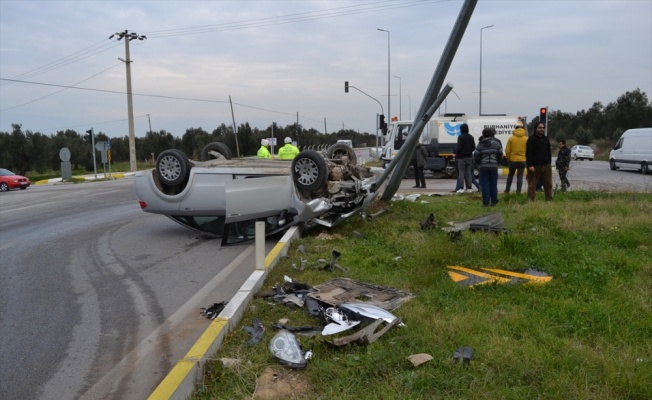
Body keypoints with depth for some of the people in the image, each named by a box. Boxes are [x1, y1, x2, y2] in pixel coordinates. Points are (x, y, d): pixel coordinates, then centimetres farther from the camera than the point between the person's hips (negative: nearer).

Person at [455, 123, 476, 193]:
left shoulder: (461, 137, -13)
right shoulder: (471, 137, 8)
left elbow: (459, 147, -18)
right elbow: (473, 147, 9)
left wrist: (456, 153, -2)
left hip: (461, 157, -6)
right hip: (469, 157, 6)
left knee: (461, 172, -2)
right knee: (468, 172, 10)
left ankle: (461, 188, -6)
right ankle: (469, 188, 10)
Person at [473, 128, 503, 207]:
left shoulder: (480, 145, -4)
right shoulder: (496, 143, 0)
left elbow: (476, 156, -5)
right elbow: (500, 154, 2)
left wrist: (478, 164, 12)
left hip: (483, 167, -1)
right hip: (494, 166, 2)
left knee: (484, 185, 1)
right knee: (493, 184, 10)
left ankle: (486, 202, -1)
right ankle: (494, 201, 14)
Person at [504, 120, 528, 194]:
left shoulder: (511, 138, -5)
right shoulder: (526, 139, -3)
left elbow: (507, 150, -4)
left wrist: (508, 159, 10)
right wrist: (526, 159, 12)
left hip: (512, 160, 0)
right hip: (522, 160, 0)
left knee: (510, 176, 17)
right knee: (520, 177, 3)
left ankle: (507, 190, 20)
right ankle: (518, 191, 1)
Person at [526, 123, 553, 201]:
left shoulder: (546, 139, 16)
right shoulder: (531, 139, -5)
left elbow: (549, 152, 21)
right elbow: (528, 153, -11)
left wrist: (549, 163, 13)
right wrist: (530, 165, -19)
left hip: (546, 166, 7)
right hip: (534, 166, -6)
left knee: (548, 184, 9)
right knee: (532, 186, -4)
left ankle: (549, 200, 17)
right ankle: (531, 201, -1)